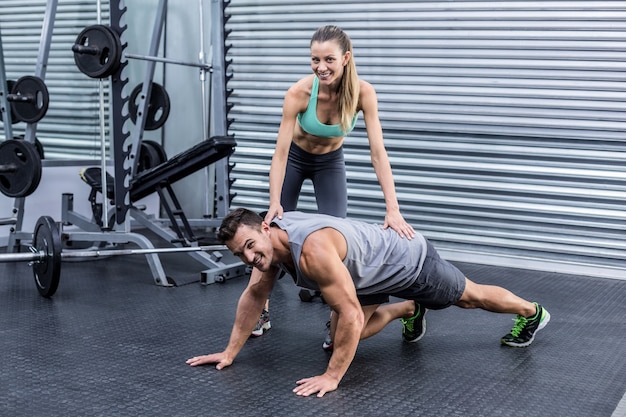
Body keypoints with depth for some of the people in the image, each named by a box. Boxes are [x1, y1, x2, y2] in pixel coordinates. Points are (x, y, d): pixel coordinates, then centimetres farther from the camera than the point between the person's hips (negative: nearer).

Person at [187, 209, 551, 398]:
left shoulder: (313, 249, -44)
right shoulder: (268, 240, -17)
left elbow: (351, 315, -42)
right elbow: (255, 295, -4)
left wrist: (331, 377, -38)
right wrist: (230, 352, -6)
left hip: (410, 262, -7)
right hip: (370, 271, 7)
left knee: (471, 297, 16)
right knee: (342, 337, 5)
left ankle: (532, 313, 46)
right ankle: (408, 309, 31)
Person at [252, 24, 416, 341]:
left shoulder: (362, 92, -30)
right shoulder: (299, 93, -33)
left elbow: (378, 152, -32)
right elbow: (280, 153, -31)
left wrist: (393, 209, -39)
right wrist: (275, 204, -42)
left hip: (331, 162, 1)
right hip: (295, 158, 0)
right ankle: (262, 311, 19)